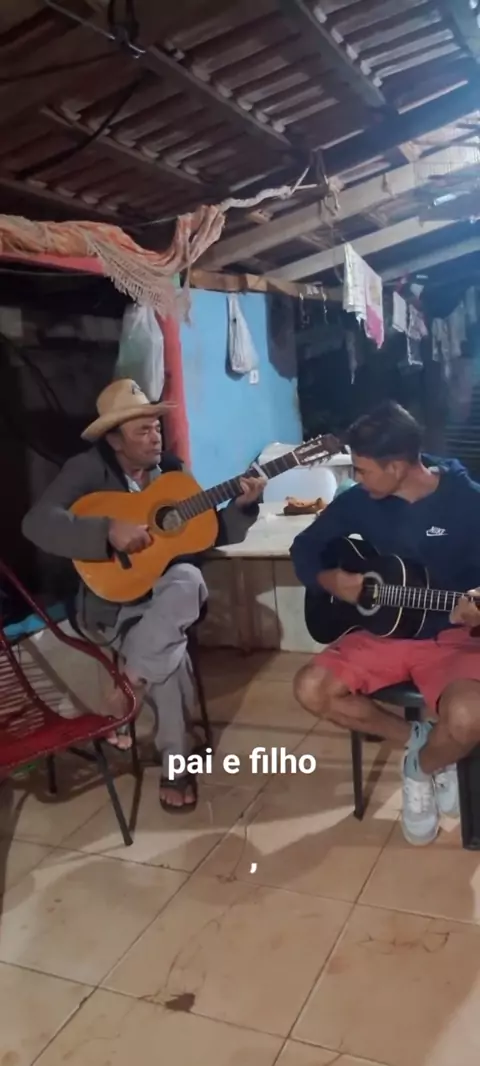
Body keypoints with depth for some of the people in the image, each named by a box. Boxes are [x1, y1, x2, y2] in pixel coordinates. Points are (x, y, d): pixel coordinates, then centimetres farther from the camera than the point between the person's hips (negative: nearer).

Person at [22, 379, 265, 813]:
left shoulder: (173, 470, 7)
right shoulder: (89, 469, -8)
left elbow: (211, 535, 9)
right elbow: (38, 523, -23)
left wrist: (242, 505, -10)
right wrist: (109, 532, -33)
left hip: (170, 587, 4)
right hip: (111, 597, -4)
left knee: (188, 579, -33)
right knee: (171, 651, -33)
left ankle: (124, 692, -21)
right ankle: (176, 762, -13)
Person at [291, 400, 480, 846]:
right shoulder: (359, 501, -2)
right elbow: (305, 548, 10)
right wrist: (329, 580, -11)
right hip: (383, 630, 4)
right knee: (311, 688, -18)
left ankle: (425, 765, 7)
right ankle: (414, 740, 5)